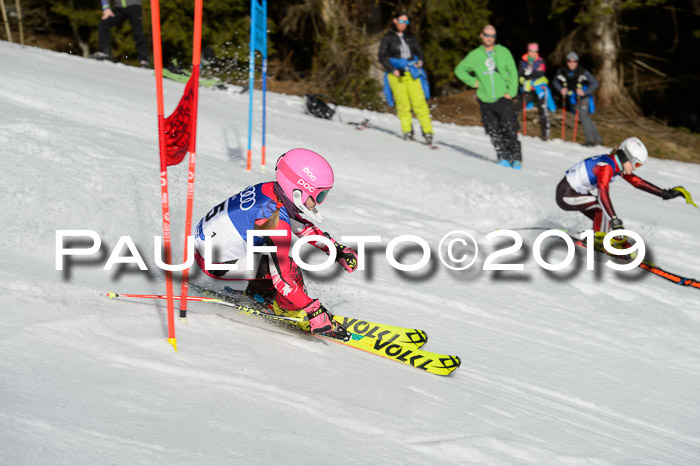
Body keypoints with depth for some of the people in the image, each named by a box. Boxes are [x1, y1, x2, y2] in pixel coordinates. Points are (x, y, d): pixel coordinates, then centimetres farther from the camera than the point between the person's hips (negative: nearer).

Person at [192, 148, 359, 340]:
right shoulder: (277, 222, -28)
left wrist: (338, 249, 16)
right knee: (290, 269, -14)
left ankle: (259, 292, 29)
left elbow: (303, 225, 16)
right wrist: (315, 313, -20)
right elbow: (281, 279, -24)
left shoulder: (271, 189, -3)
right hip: (215, 263, -9)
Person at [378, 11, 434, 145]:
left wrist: (420, 60, 0)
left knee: (419, 102, -9)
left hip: (412, 73, 2)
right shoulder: (388, 38, 7)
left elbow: (419, 51, 23)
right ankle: (407, 131, 3)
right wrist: (393, 70, -9)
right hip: (396, 74, -2)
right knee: (403, 104, -7)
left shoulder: (411, 38, 16)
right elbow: (382, 57, 4)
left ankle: (427, 131, -11)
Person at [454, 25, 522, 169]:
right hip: (486, 101, 2)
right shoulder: (474, 55, 8)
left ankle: (516, 158, -6)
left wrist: (511, 92, -4)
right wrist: (473, 81, 5)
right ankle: (503, 156, 9)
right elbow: (459, 69, 17)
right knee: (494, 132, -2)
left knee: (510, 129, -11)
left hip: (503, 98, -2)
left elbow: (512, 73, 6)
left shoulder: (504, 52, 5)